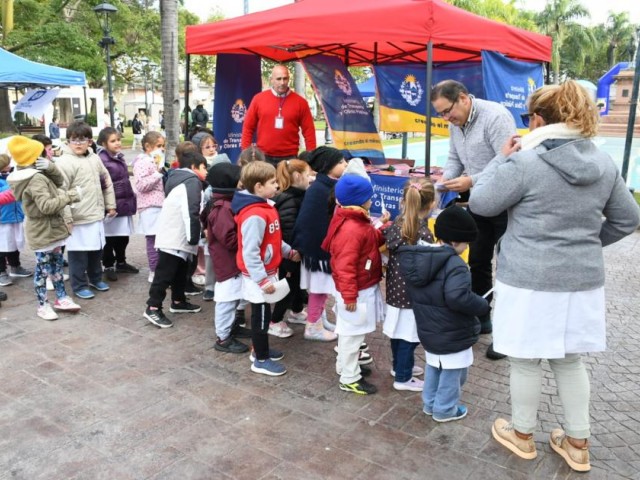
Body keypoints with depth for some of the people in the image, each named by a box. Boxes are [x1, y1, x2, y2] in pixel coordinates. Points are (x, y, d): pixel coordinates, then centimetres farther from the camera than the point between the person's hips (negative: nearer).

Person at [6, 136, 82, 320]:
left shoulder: (37, 175, 6)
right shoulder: (36, 179, -24)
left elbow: (59, 181, 13)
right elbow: (47, 206, -32)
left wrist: (50, 168, -6)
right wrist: (71, 196, -28)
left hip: (50, 229, 10)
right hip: (43, 232, -10)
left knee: (56, 265, 18)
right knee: (43, 270, 3)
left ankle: (61, 298, 29)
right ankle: (43, 305, 15)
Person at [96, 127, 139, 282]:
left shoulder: (119, 156, 12)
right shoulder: (102, 160, -14)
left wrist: (131, 198, 22)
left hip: (124, 203, 8)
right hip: (111, 205, -8)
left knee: (123, 236, 17)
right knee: (110, 238, 4)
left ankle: (121, 263, 32)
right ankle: (108, 267, 16)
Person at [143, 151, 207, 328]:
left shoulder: (180, 180, 20)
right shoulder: (192, 181, -12)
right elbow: (191, 212, -22)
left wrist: (192, 237, 22)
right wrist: (194, 237, -17)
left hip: (176, 236, 10)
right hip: (174, 237, -10)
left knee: (179, 272, 19)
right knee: (164, 274, -7)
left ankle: (178, 302, 30)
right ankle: (153, 308, -3)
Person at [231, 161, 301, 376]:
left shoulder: (266, 206, 6)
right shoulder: (254, 216, -27)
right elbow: (250, 252, -28)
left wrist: (289, 251, 17)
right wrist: (262, 280, -27)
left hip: (267, 272, 10)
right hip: (258, 276, -10)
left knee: (263, 314, 21)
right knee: (261, 316, 4)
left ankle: (261, 350, 37)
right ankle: (261, 360, 18)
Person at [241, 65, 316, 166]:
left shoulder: (300, 102, 2)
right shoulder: (258, 99, 3)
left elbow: (309, 131, 3)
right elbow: (248, 127, 6)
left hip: (289, 158, 0)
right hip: (263, 157, 1)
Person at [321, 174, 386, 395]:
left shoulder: (358, 222, 5)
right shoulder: (351, 230, -29)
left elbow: (372, 241, 17)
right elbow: (345, 266, -29)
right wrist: (349, 295, -26)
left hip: (363, 287, 11)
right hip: (357, 291, -11)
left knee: (350, 332, 24)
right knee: (352, 333, 2)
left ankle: (346, 366, 41)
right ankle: (350, 379, 15)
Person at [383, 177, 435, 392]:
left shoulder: (396, 224, -3)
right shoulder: (423, 234, -24)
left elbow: (387, 249, 7)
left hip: (395, 290, 8)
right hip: (412, 295, -7)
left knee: (399, 332, 23)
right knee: (409, 337, 9)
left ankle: (400, 365, 43)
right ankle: (403, 378, 23)